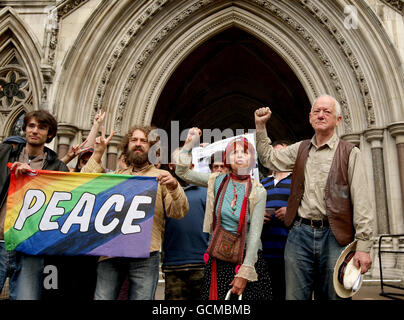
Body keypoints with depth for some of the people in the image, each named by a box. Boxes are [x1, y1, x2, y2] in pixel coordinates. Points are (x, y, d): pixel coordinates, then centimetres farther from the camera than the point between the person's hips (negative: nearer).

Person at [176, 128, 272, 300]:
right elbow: (182, 172, 2)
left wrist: (245, 272, -14)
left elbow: (255, 234, -10)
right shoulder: (217, 181, 0)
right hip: (218, 256, 2)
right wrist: (189, 144, -8)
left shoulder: (257, 191, -6)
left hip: (247, 256, -1)